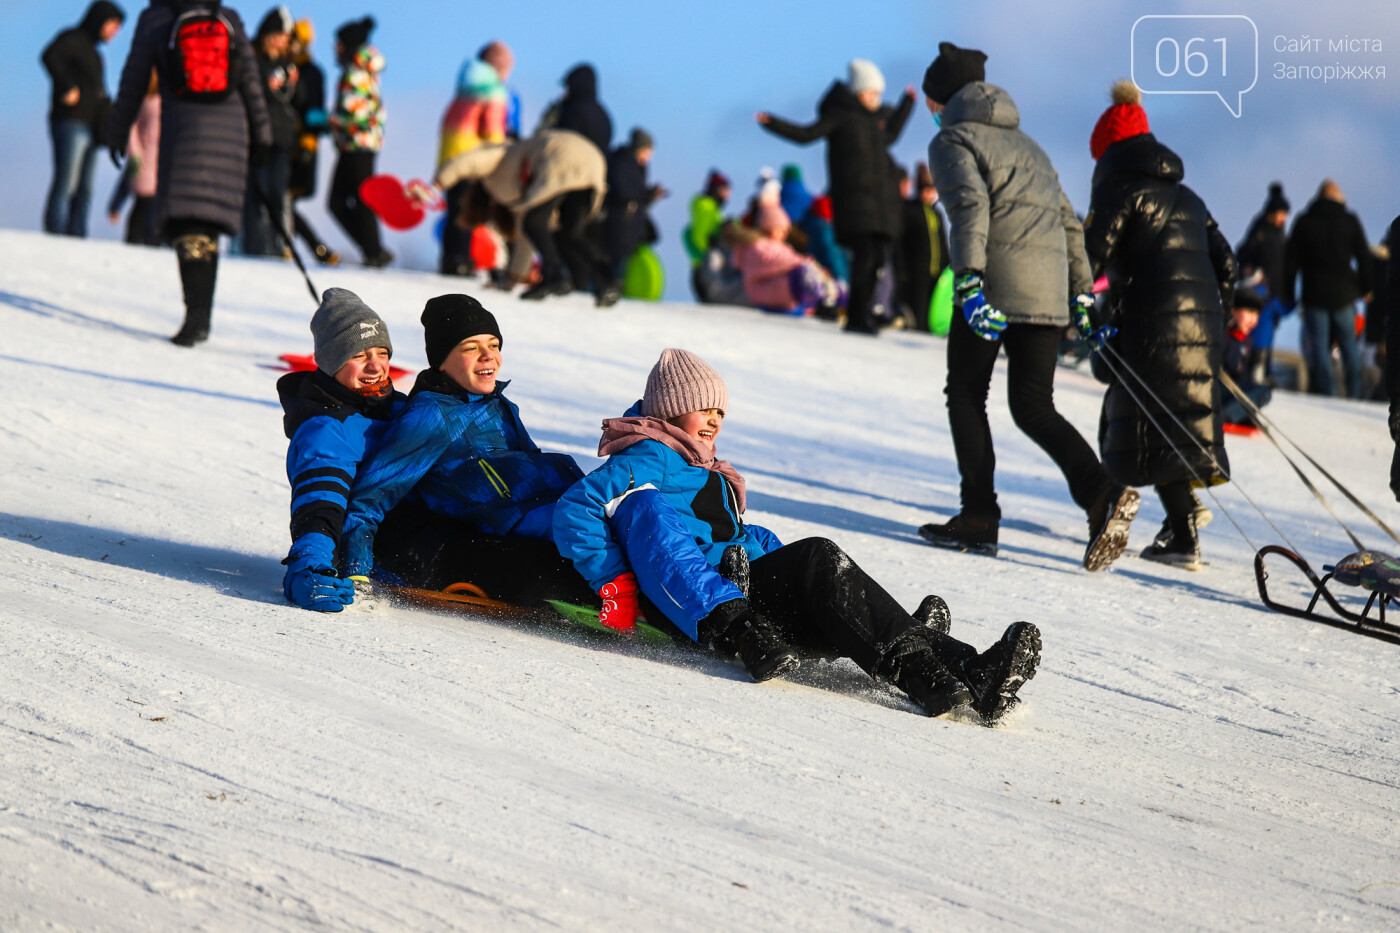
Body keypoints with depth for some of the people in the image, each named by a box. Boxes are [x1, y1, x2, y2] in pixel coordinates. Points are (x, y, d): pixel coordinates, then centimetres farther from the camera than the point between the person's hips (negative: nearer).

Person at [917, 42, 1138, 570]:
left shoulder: (951, 140, 5)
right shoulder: (1025, 143, 28)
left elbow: (970, 204, -14)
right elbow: (1067, 220, 25)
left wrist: (969, 281, -23)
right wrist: (1083, 292, 25)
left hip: (995, 283, -6)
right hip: (1048, 289, 6)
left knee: (966, 394, 8)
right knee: (1033, 407, 7)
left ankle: (979, 517, 3)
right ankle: (1102, 493, -16)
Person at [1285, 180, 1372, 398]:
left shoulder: (1303, 222, 2)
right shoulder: (1350, 221, 2)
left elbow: (1291, 261, 2)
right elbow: (1364, 257, 3)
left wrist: (1288, 294, 7)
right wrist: (1365, 288, 12)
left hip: (1314, 295, -1)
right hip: (1344, 294, 1)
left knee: (1319, 347, 1)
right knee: (1349, 345, 9)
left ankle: (1325, 391, -5)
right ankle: (1354, 394, 10)